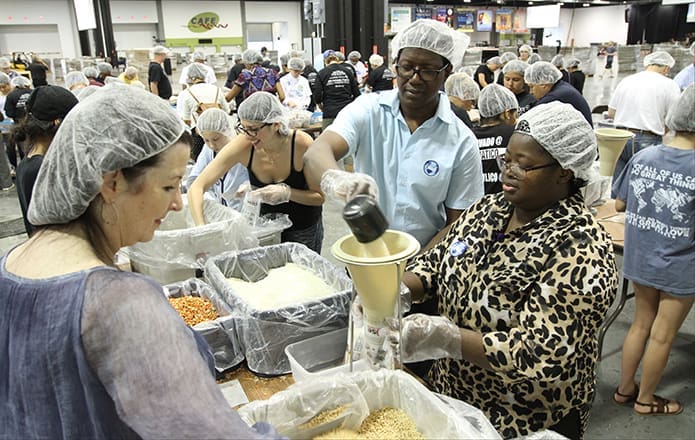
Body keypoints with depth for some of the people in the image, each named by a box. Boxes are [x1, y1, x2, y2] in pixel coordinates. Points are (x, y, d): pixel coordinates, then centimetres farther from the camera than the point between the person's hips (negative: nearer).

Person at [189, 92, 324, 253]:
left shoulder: (301, 144, -26)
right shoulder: (243, 146, -22)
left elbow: (321, 196, -15)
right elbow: (197, 187, -22)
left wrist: (287, 193, -32)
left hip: (304, 227, -2)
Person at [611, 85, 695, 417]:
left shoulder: (642, 156, -6)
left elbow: (619, 205, 2)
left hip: (640, 259, 5)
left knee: (641, 324, 22)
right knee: (662, 336, 13)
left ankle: (624, 389, 35)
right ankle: (645, 400, 30)